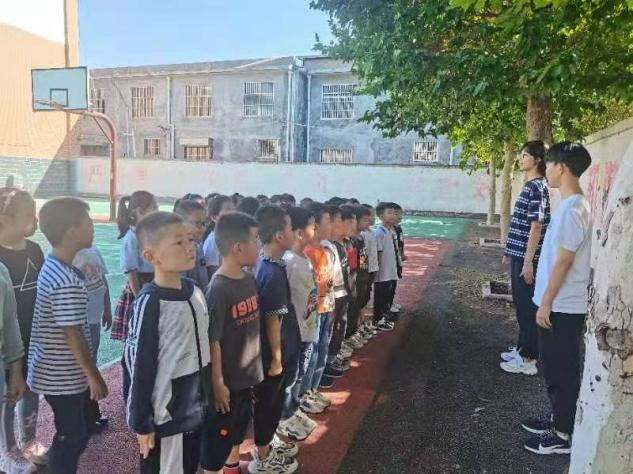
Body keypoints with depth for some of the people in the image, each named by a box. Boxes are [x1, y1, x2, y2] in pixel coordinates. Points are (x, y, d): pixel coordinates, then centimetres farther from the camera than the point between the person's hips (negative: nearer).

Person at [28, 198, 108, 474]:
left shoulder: (53, 266, 3)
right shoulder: (67, 281, -28)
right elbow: (73, 335, -25)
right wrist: (94, 377, -15)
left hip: (61, 371, 9)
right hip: (64, 376, -9)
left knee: (84, 426, 22)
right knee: (72, 436, 9)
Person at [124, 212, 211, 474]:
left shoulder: (196, 291, -2)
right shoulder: (150, 303, -22)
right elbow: (140, 366, -17)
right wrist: (141, 422, -11)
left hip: (196, 408, 7)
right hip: (165, 415, -6)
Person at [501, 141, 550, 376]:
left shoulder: (538, 187, -16)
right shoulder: (529, 186, 14)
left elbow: (536, 226, -21)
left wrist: (528, 261, -22)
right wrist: (510, 252, 22)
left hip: (527, 257, -10)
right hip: (519, 255, 10)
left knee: (528, 306, -1)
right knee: (520, 304, 16)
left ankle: (528, 359, 9)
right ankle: (522, 348, 28)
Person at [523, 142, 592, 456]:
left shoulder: (571, 208, -21)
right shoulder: (573, 205, 10)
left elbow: (563, 261, -22)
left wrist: (546, 303, -17)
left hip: (562, 306, -10)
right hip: (561, 303, 10)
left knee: (563, 370, 3)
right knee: (553, 367, 20)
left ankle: (563, 435, 18)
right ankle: (558, 420, 34)